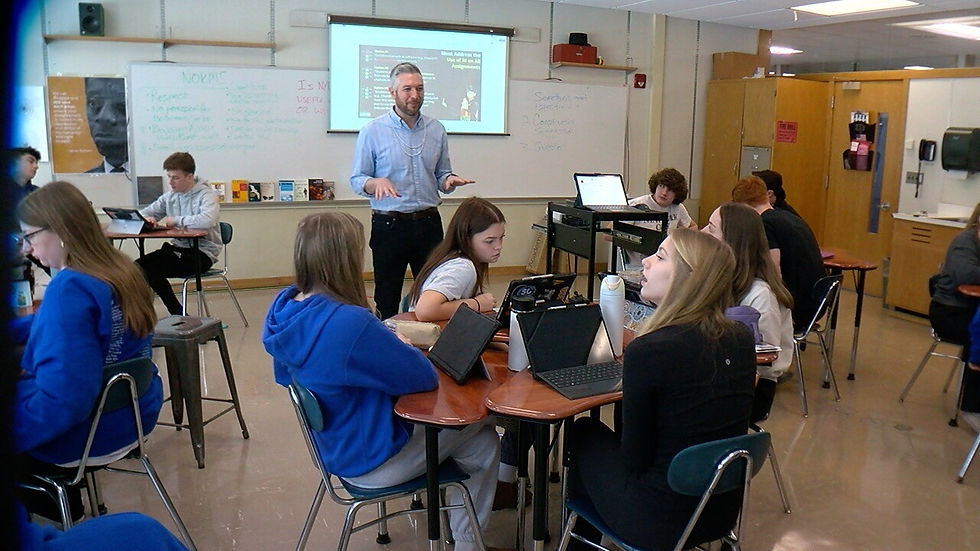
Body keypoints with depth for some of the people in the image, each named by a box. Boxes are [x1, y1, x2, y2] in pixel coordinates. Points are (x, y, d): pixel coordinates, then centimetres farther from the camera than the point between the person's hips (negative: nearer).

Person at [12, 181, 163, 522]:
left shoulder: (70, 289, -27)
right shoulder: (121, 271, 0)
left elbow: (63, 401, -33)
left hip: (88, 430, -9)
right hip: (131, 411, 9)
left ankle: (55, 506, 31)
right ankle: (61, 502, 38)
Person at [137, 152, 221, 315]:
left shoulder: (206, 195, -9)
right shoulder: (169, 196, 13)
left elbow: (207, 220, -30)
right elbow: (142, 213, 18)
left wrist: (176, 220, -21)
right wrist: (146, 218, -8)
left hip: (202, 252, -8)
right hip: (177, 247, 8)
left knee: (153, 270, -21)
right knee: (138, 266, -10)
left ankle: (179, 313, -3)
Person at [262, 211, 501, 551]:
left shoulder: (284, 308, -9)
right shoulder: (350, 323, -36)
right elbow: (424, 377, -25)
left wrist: (389, 345, 1)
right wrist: (399, 348, -3)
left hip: (331, 445, 8)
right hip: (368, 462, -8)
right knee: (484, 441, 12)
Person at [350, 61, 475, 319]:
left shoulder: (436, 130, 8)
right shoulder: (373, 130, -2)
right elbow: (357, 180, -2)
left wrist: (450, 180, -9)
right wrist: (376, 183, -23)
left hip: (429, 223, 3)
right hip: (389, 225, -3)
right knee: (387, 300, 5)